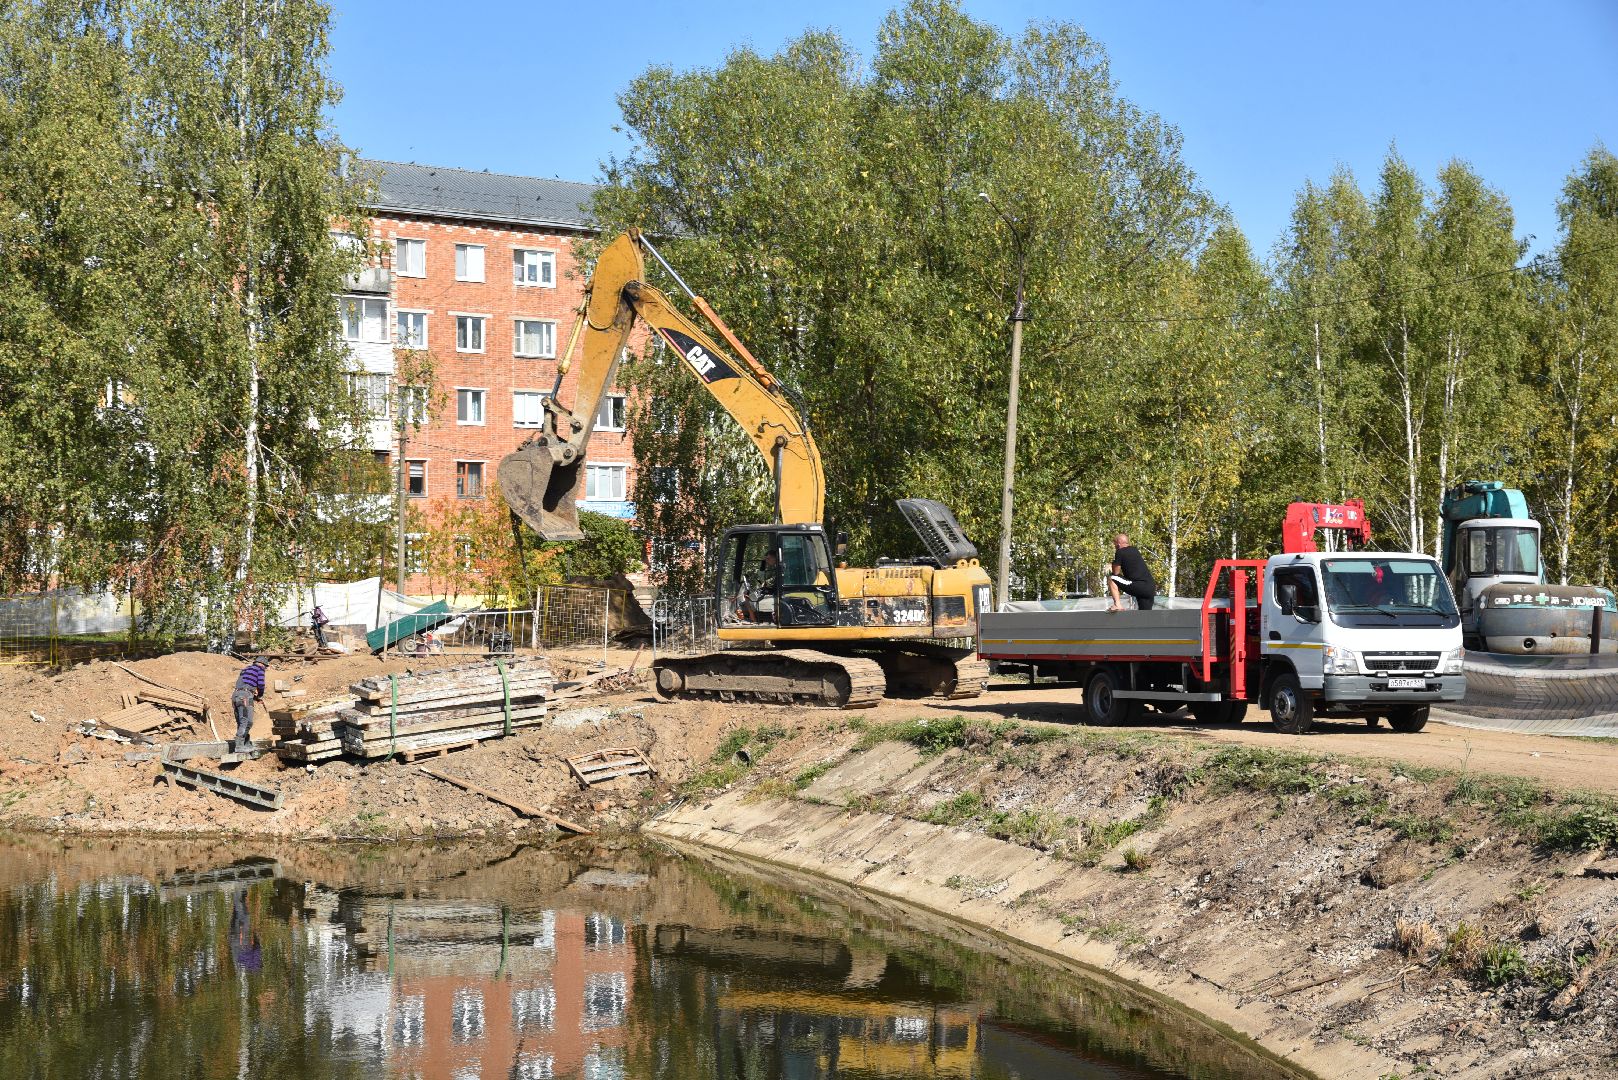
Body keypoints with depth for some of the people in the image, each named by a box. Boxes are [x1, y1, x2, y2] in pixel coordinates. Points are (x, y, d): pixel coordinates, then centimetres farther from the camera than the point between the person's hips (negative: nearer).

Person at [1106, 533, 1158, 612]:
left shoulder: (1120, 552, -1)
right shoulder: (1135, 550, 22)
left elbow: (1116, 572, 3)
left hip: (1138, 586, -7)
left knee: (1111, 579, 0)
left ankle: (1117, 604, -10)